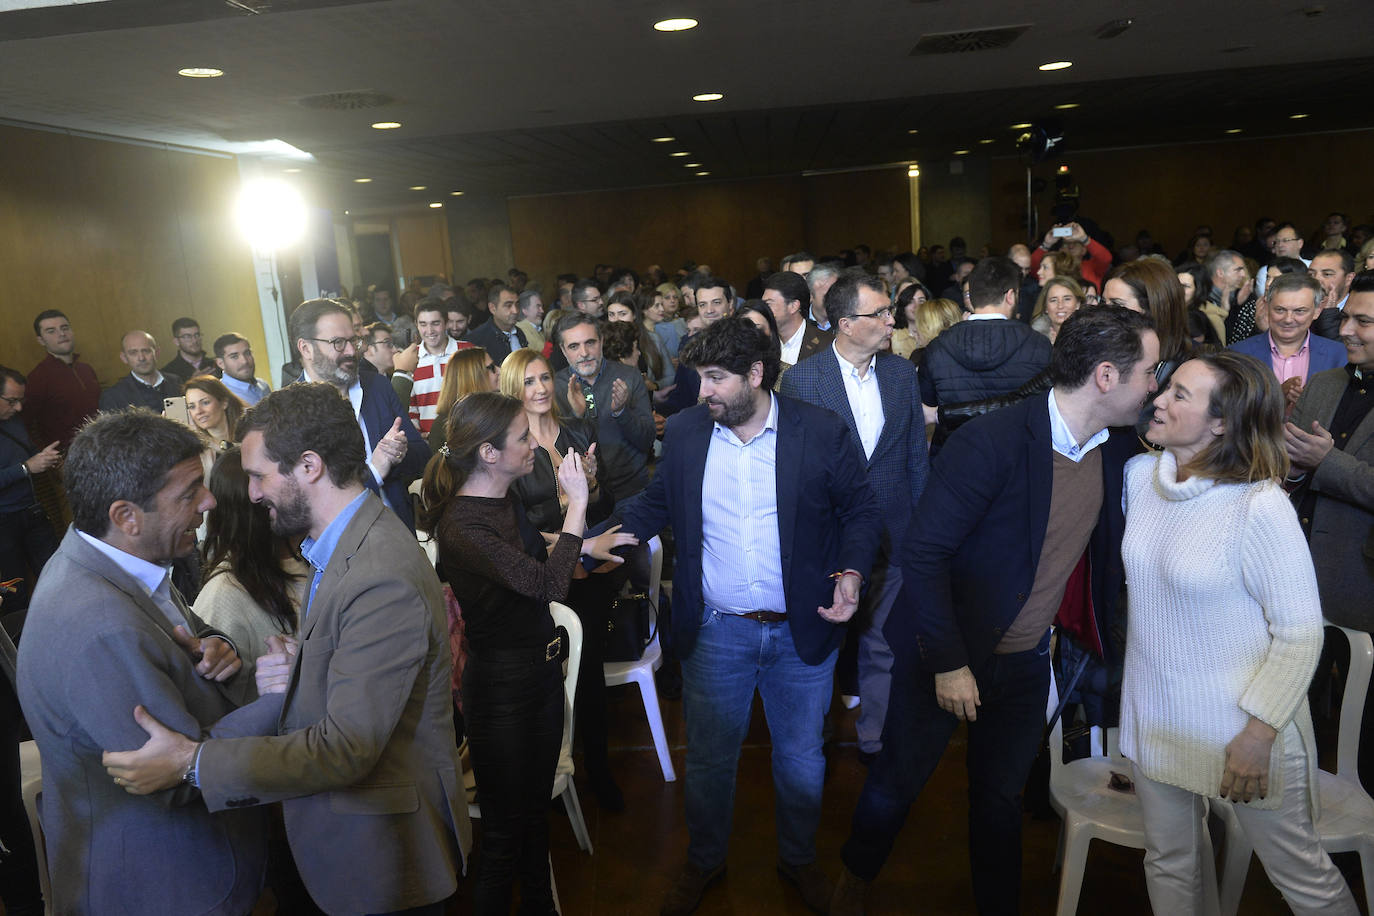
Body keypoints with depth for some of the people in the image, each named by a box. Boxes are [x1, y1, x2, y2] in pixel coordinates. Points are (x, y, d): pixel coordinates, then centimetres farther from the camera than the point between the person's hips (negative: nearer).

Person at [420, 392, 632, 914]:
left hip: (542, 670, 9)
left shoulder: (501, 498, 1)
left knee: (537, 806, 25)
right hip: (502, 688, -9)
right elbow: (547, 584, -32)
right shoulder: (460, 525, -26)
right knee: (505, 828, 8)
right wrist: (577, 504, -27)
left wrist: (582, 546, 8)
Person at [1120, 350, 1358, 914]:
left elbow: (1301, 631, -17)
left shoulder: (1260, 506, -21)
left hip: (1239, 721, -6)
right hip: (1154, 713, 6)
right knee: (1168, 862, 20)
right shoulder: (1139, 474, -3)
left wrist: (1260, 732, -17)